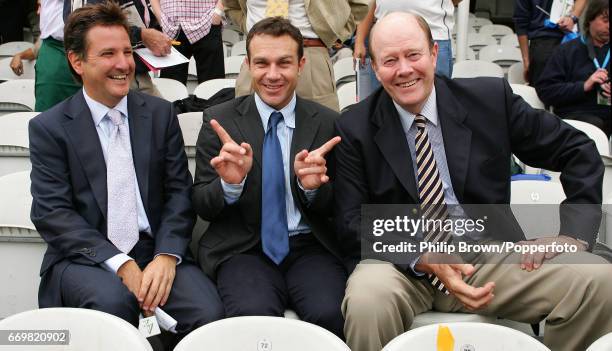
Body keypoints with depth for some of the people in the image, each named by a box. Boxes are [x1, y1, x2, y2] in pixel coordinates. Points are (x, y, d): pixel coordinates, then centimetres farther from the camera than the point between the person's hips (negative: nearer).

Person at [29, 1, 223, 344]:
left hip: (157, 251, 2)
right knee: (113, 301, -34)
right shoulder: (49, 127, 1)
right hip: (85, 257, -2)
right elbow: (52, 213, -6)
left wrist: (166, 257, -13)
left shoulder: (161, 113, 8)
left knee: (209, 313, -25)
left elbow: (180, 191, 5)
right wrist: (120, 263, -17)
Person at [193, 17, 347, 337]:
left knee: (331, 316, -28)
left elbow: (332, 210, 8)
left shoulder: (327, 123, 5)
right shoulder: (219, 120, 3)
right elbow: (202, 207, 3)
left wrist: (312, 186, -16)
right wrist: (230, 183, -20)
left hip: (310, 247, 1)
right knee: (255, 315, -32)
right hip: (244, 248, -1)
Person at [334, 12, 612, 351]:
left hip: (490, 254, 2)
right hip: (404, 262, -2)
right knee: (366, 300, -36)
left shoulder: (489, 98, 0)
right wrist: (425, 260, -22)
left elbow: (577, 150, 8)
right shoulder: (355, 128, -2)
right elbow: (352, 225, -6)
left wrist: (574, 235, -5)